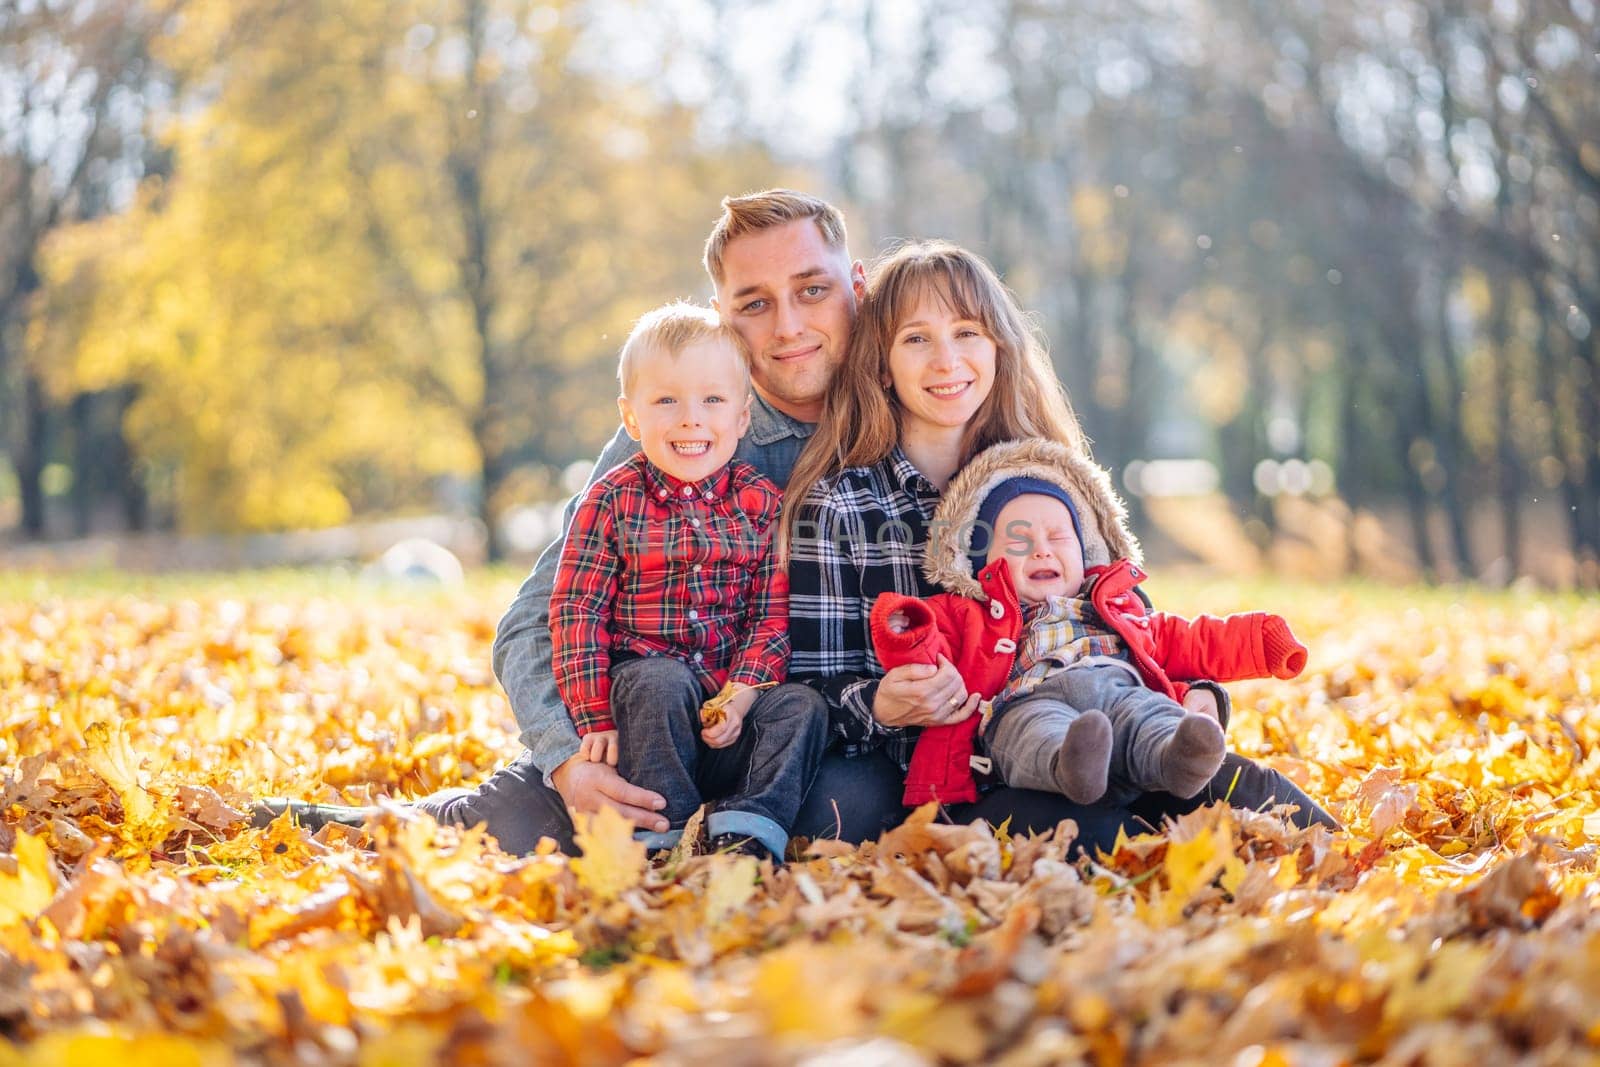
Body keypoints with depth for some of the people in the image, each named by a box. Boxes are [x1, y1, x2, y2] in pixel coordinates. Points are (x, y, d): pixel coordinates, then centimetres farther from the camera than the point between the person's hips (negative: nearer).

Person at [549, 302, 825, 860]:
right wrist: (596, 720, -13)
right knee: (662, 682, -33)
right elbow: (577, 610, -5)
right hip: (643, 679, -2)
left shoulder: (763, 502, 4)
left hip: (731, 704, 2)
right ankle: (665, 835, -30)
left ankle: (747, 829, -31)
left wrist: (739, 696, -15)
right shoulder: (612, 499, -1)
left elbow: (772, 614, 1)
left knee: (803, 706, -22)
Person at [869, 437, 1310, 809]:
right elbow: (931, 661, 15)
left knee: (1145, 714, -34)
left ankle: (1174, 759, -65)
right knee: (1040, 730, -40)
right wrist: (908, 638, -9)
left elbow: (1191, 643, 42)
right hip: (1028, 701, -3)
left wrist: (1258, 641, 31)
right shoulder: (971, 618, 31)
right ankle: (1068, 767, -71)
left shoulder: (1118, 607, 42)